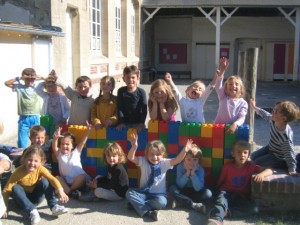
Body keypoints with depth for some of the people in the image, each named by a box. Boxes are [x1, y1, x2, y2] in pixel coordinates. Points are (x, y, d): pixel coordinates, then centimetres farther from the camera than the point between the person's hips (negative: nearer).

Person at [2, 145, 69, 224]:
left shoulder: (40, 169, -18)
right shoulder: (19, 171, -23)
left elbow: (52, 179, -30)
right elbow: (7, 189, -22)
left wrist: (60, 190, -48)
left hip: (36, 197, 1)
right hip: (23, 199, -1)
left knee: (45, 182, -25)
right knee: (15, 188, -31)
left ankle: (54, 207, -26)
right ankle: (32, 211, -37)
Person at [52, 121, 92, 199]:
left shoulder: (76, 152, 7)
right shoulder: (59, 154, 9)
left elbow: (83, 141, -5)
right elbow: (54, 147, -10)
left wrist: (87, 131, -20)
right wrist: (55, 138, -32)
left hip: (78, 181, -2)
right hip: (66, 182, 2)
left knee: (81, 176, -32)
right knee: (57, 178, -23)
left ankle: (67, 191, -18)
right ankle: (70, 192, -32)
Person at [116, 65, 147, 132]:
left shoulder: (141, 92, -6)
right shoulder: (121, 91, -1)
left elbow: (144, 109, -7)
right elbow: (119, 109, -3)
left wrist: (141, 123, -17)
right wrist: (120, 123, -10)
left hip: (138, 123, -1)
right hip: (125, 123, 1)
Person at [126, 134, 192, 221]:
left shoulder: (164, 163, -4)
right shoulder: (143, 161, -4)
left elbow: (177, 160, -19)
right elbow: (130, 158, -20)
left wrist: (184, 150, -40)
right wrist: (134, 146, -41)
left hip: (158, 194, -1)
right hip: (143, 193, 2)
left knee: (162, 202, -34)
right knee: (129, 193, -24)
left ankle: (137, 204, -20)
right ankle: (148, 211, -30)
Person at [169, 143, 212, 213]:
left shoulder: (200, 169, -16)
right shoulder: (180, 167, -15)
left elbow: (198, 189, -23)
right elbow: (180, 185, -18)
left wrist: (193, 173, -31)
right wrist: (187, 173, -30)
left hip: (195, 192, 0)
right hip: (183, 191, 0)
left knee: (208, 193, -27)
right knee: (172, 189, -29)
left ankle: (180, 201, -26)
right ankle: (194, 205, -30)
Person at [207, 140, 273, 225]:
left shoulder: (250, 166, 3)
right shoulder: (227, 166, 3)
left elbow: (269, 171, -5)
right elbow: (220, 182, 14)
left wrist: (261, 174, -24)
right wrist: (223, 189, -2)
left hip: (242, 197, 2)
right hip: (226, 192, -1)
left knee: (254, 208, -27)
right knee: (221, 201, -36)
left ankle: (224, 211, -35)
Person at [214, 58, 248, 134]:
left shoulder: (243, 103, 0)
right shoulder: (223, 97, 2)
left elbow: (242, 117, -11)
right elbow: (218, 86, -15)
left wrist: (235, 125, -34)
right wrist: (222, 71, -29)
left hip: (234, 130, 0)